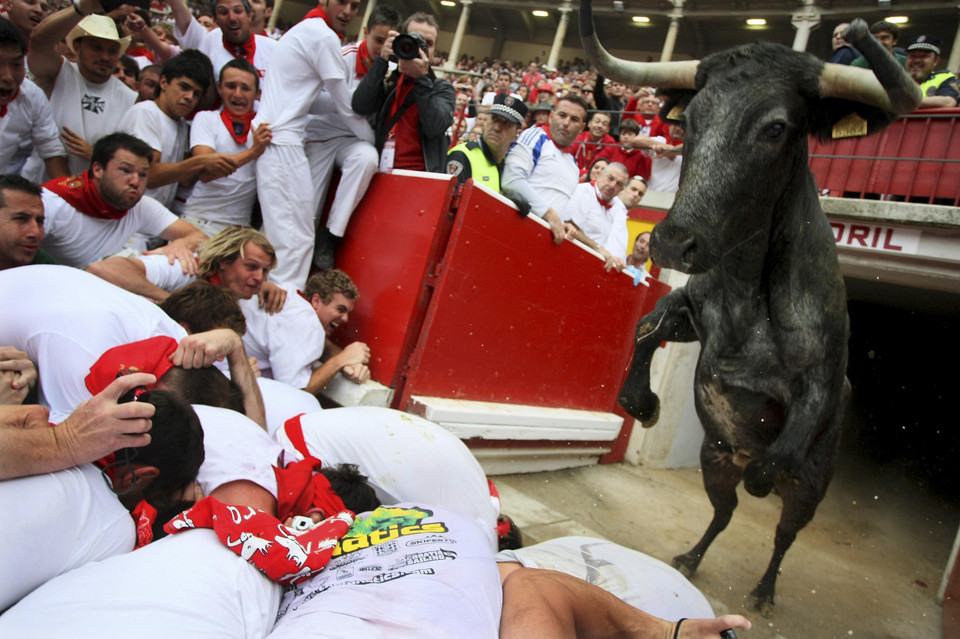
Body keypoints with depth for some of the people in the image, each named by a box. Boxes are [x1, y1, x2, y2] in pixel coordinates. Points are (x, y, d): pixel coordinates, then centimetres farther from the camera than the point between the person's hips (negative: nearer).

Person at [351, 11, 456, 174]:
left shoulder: (443, 89, 10)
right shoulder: (387, 82, 14)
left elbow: (435, 127, -8)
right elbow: (360, 107, -3)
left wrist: (422, 77, -8)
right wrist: (382, 60, -4)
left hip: (420, 175, -1)